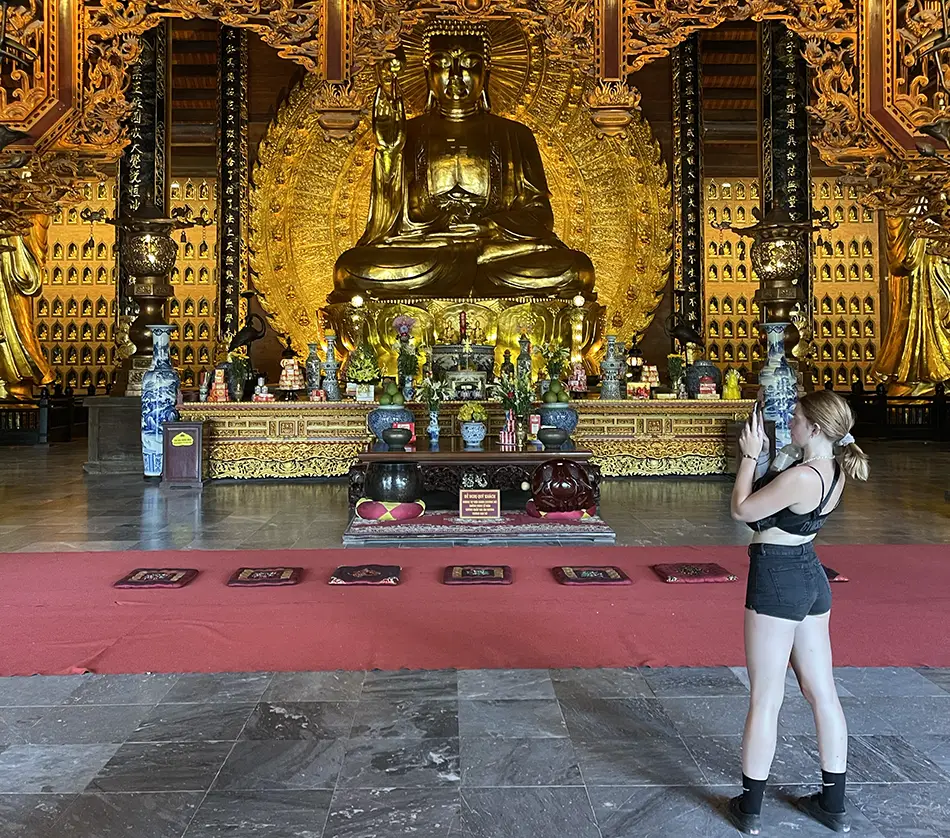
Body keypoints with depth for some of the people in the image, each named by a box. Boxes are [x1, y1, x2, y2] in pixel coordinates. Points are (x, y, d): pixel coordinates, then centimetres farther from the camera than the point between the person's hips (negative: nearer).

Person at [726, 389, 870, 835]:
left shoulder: (800, 477, -24)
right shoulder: (835, 470, 3)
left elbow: (741, 510, -13)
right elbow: (774, 495, 13)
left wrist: (750, 456, -7)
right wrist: (763, 455, 4)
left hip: (777, 578, -9)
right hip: (811, 577, 9)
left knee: (765, 699, 2)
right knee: (822, 693, 15)